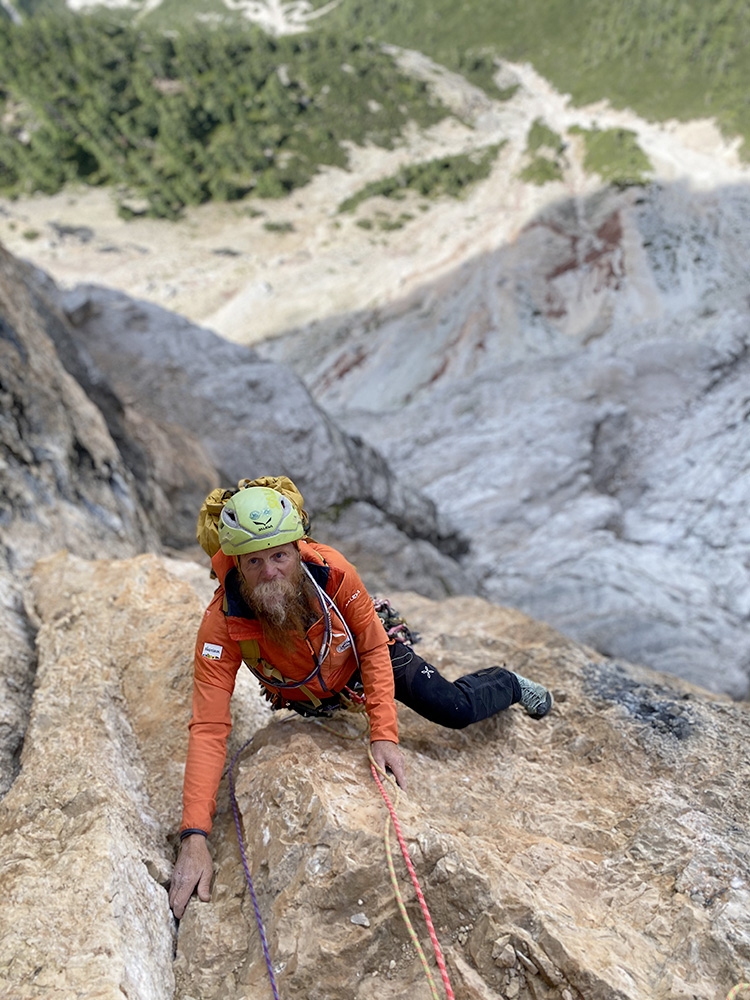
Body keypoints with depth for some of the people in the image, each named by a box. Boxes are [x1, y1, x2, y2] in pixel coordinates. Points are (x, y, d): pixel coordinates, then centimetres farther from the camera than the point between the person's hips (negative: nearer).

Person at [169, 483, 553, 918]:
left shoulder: (333, 571, -40)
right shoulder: (222, 625, -40)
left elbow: (374, 649, -24)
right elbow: (209, 728, -42)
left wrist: (384, 734, -32)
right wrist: (195, 837, -48)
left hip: (364, 655, -1)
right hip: (309, 697, 1)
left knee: (456, 708, -7)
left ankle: (509, 683, 30)